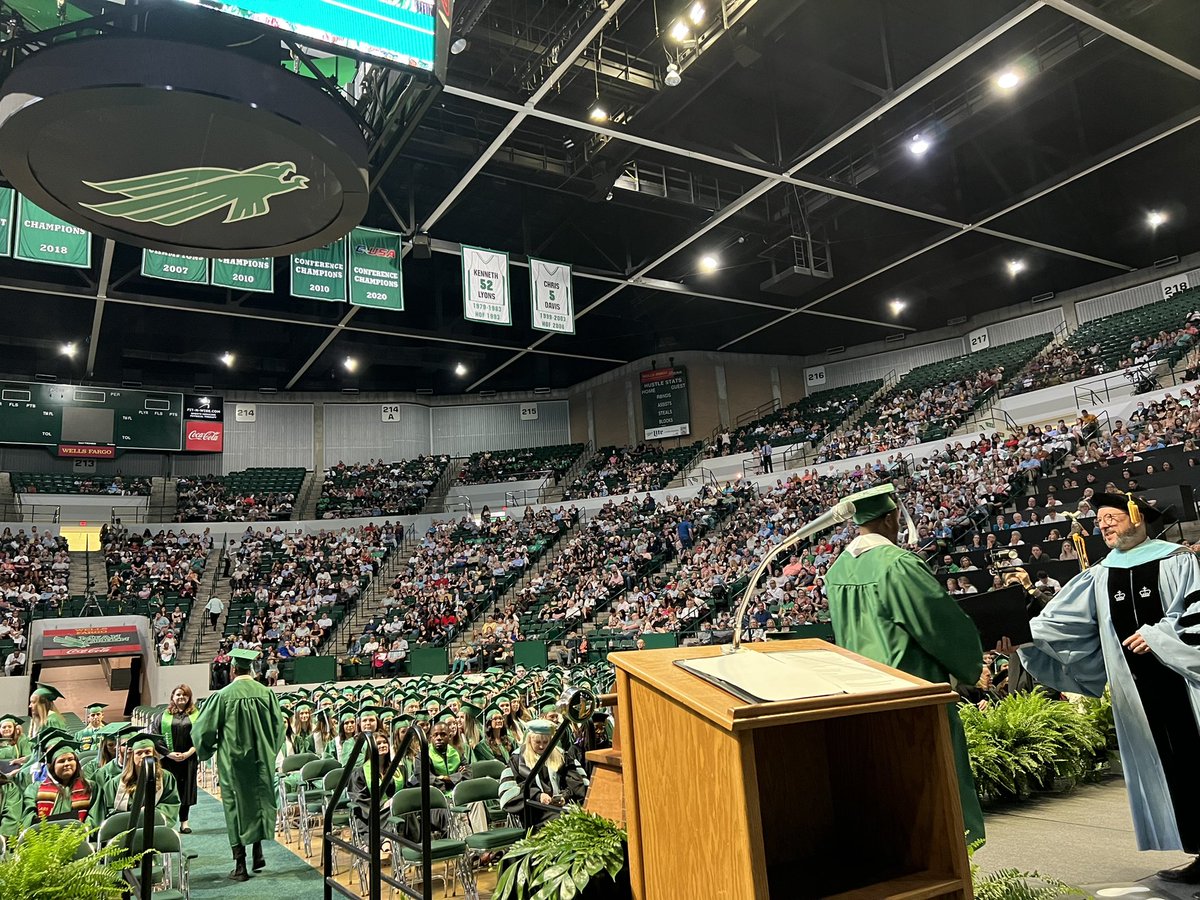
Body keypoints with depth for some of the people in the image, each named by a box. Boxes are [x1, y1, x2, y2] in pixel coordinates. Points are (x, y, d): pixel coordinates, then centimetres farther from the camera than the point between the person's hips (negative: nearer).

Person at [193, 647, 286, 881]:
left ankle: (240, 866, 11)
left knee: (236, 808, 6)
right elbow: (278, 727, 3)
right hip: (261, 761, 3)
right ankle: (258, 854, 23)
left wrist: (207, 752, 14)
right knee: (259, 802, 19)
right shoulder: (266, 693, -4)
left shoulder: (223, 695, -12)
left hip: (233, 762, -2)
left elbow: (203, 730, -5)